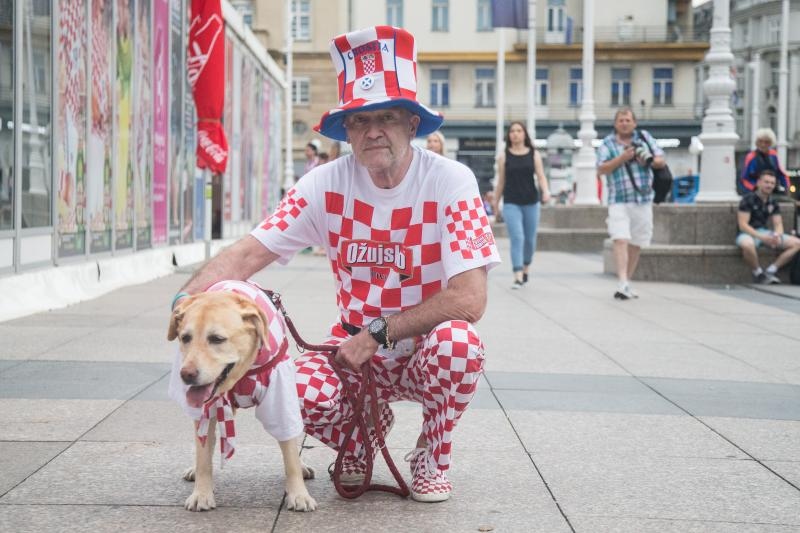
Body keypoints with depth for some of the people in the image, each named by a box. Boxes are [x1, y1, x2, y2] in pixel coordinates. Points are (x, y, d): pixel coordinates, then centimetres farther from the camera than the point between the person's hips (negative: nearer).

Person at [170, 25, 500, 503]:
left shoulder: (450, 183, -18)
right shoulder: (329, 184, -8)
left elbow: (470, 299, -25)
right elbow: (249, 254, -13)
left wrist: (377, 333, -24)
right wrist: (188, 300, -31)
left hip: (425, 351, -2)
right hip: (356, 349, 2)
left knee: (459, 340, -36)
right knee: (305, 391, -29)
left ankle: (432, 458, -4)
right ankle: (361, 440, 10)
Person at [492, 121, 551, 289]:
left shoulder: (534, 155, 5)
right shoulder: (504, 156, 3)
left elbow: (541, 176, 0)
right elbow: (500, 181, 7)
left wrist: (546, 191, -19)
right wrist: (496, 203, 8)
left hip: (531, 202, 2)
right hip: (511, 203, -2)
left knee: (530, 239, 11)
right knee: (517, 238, -14)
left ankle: (526, 268, 37)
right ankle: (518, 277, -17)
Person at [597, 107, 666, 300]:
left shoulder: (644, 137, 10)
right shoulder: (607, 143, 4)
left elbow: (662, 161, 9)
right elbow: (601, 169, -6)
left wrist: (649, 161, -12)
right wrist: (622, 158, -16)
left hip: (643, 200, 3)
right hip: (619, 200, -3)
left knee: (636, 245, 9)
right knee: (621, 240, -18)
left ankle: (627, 283, 21)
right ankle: (622, 285, -23)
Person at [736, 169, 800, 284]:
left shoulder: (772, 203, 10)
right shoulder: (748, 199, -9)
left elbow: (778, 225, 8)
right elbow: (743, 225, -16)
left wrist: (777, 235, -17)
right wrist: (761, 237, -27)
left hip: (765, 233, 7)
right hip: (749, 233, -7)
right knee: (747, 244, -44)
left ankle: (771, 271, -11)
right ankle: (758, 274, -18)